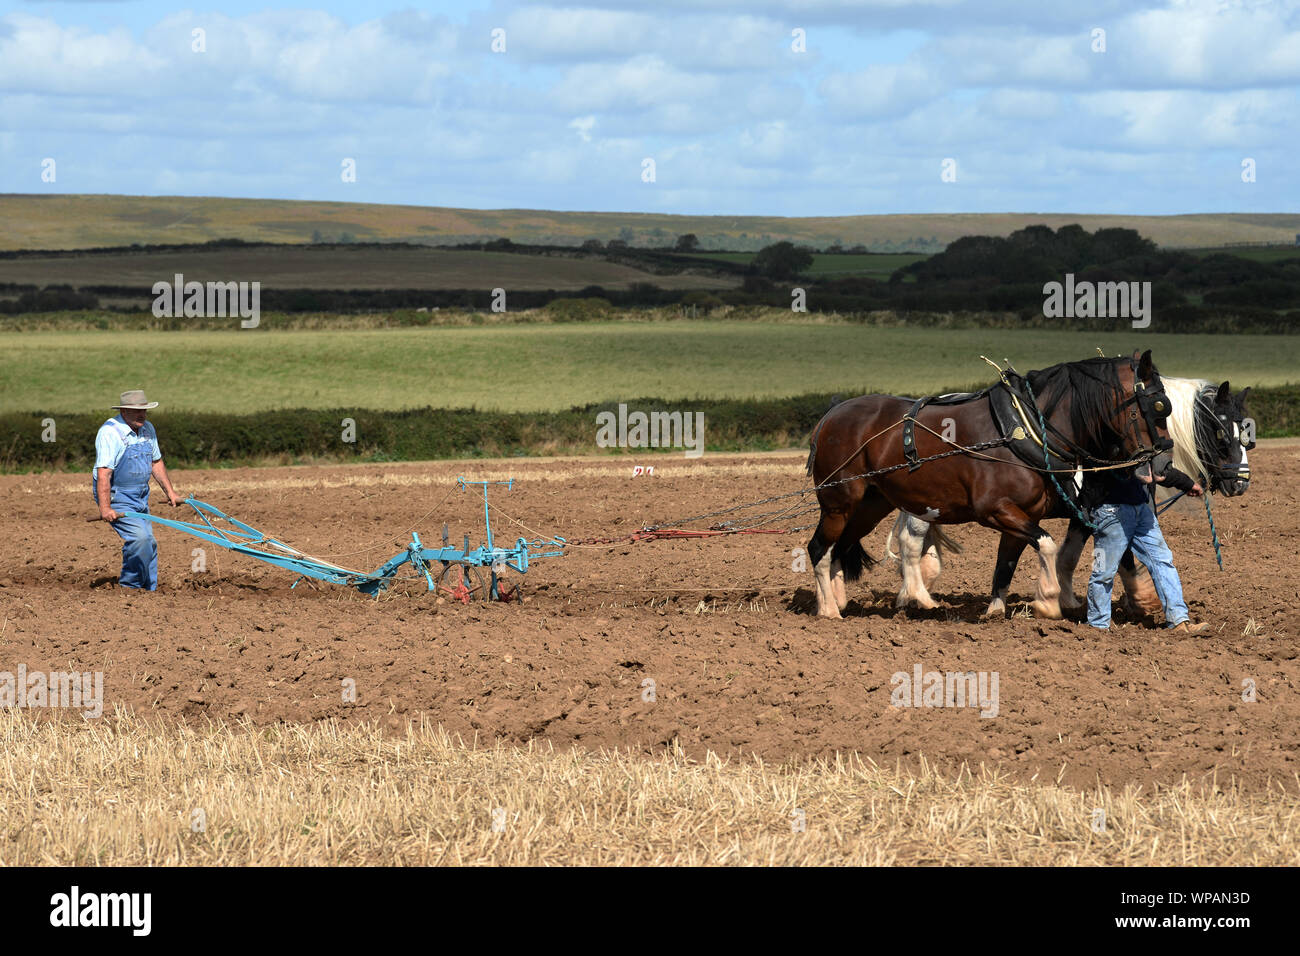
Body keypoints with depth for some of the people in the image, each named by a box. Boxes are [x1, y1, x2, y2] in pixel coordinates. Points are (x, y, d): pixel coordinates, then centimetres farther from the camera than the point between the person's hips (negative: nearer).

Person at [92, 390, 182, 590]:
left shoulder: (147, 429, 7)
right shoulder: (110, 433, -20)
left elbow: (156, 462, 21)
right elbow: (103, 473, -25)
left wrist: (170, 491, 19)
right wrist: (105, 507, -30)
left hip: (140, 498, 9)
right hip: (117, 497, -9)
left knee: (149, 543, 10)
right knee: (139, 538, -22)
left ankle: (150, 589, 20)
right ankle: (129, 585, -9)